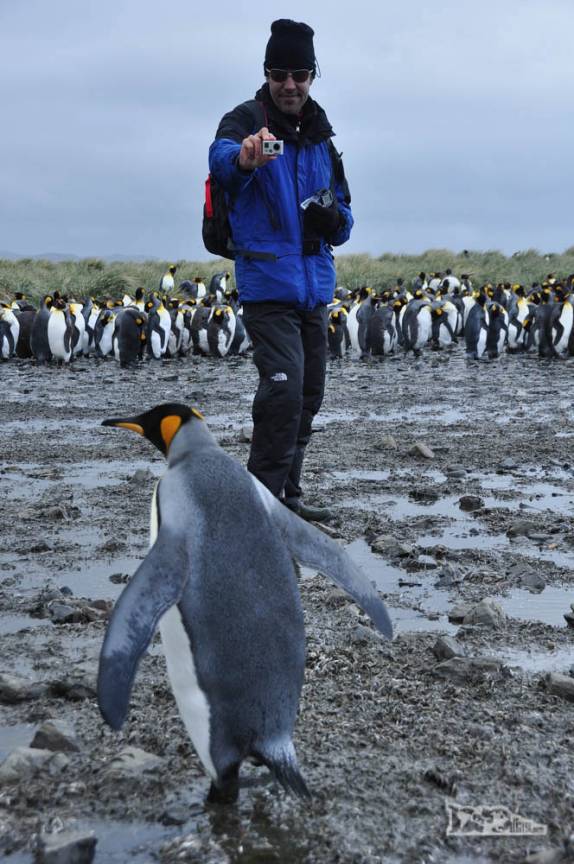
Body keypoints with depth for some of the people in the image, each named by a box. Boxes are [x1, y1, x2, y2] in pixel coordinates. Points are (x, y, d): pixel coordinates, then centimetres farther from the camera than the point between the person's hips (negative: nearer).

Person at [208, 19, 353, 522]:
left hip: (315, 286, 7)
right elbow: (221, 156, -31)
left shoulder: (321, 137, 15)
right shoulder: (246, 119, -6)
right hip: (268, 285, -7)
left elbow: (344, 212, 20)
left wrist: (334, 219, -4)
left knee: (309, 395, 12)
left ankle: (286, 497, 26)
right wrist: (244, 156, -55)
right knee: (284, 389, -19)